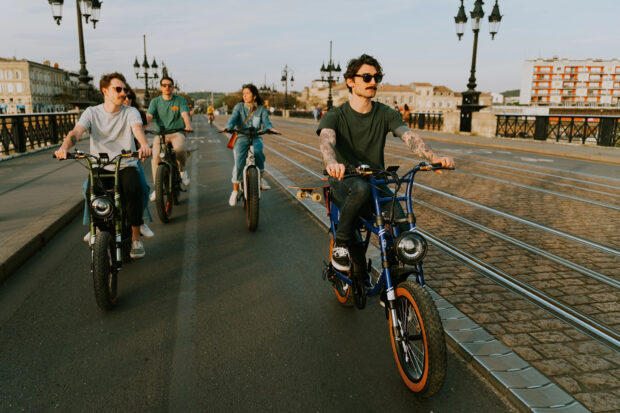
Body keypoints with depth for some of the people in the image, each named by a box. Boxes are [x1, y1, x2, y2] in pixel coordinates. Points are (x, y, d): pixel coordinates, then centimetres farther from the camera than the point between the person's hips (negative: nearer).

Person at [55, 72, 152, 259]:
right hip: (99, 167, 1)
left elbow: (137, 128, -17)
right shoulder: (92, 112, 8)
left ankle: (136, 236, -15)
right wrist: (64, 147, -33)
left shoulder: (130, 112, 6)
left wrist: (144, 145, -41)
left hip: (126, 166, -1)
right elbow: (76, 131, -9)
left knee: (133, 188, -33)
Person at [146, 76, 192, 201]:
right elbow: (149, 116, -3)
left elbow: (185, 114, -10)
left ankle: (182, 170, -3)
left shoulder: (180, 100, 7)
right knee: (155, 156, -22)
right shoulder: (155, 101, 10)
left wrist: (188, 125, -33)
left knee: (179, 149, -35)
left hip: (177, 132, -2)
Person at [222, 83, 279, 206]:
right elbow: (233, 118, -11)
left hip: (256, 137, 0)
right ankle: (235, 191, -1)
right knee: (239, 163, -20)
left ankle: (261, 177, -14)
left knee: (257, 151, -36)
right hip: (242, 137, 0)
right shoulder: (239, 106, 5)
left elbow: (266, 121, -6)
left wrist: (270, 128, -30)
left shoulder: (261, 108, 7)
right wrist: (228, 127, -33)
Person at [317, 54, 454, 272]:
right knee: (360, 188, -40)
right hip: (344, 181, -3)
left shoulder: (386, 114, 5)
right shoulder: (335, 116, -4)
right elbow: (326, 141, -26)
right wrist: (331, 162, -51)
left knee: (404, 232, -21)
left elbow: (409, 136, -12)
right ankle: (340, 245, -17)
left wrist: (434, 157, -33)